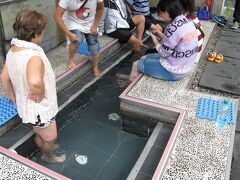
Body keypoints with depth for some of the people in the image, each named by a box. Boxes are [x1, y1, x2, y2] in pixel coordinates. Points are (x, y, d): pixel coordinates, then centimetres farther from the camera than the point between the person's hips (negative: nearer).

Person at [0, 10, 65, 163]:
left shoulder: (12, 50, -4)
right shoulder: (33, 56, -33)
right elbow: (35, 82, -53)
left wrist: (13, 98, 17)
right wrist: (40, 94, -31)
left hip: (25, 106, 8)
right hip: (40, 110, -8)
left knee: (40, 134, 34)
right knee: (50, 138, 22)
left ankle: (45, 147, 59)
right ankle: (48, 155, 49)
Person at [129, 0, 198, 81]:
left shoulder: (174, 27, -27)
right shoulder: (187, 22, 0)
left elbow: (164, 52, -18)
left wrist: (155, 40, -2)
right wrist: (163, 37, 3)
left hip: (174, 71, -9)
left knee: (137, 64, 6)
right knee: (146, 57, 23)